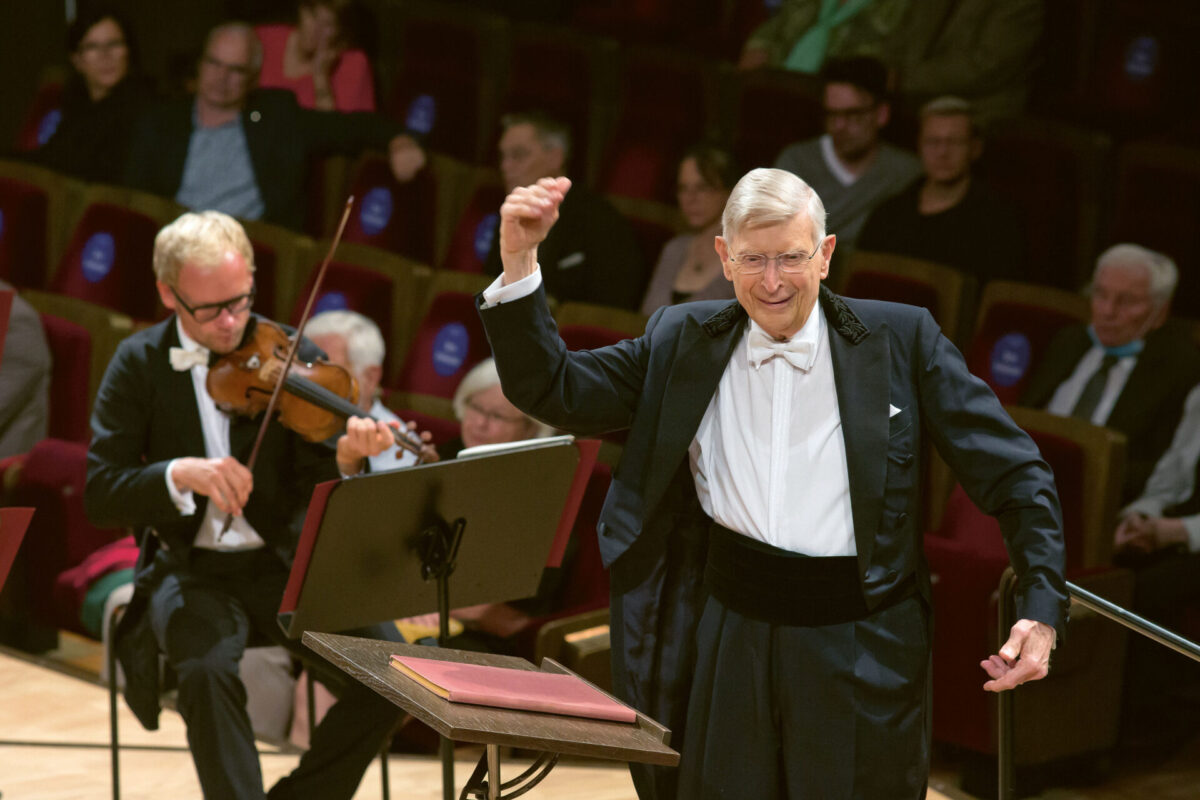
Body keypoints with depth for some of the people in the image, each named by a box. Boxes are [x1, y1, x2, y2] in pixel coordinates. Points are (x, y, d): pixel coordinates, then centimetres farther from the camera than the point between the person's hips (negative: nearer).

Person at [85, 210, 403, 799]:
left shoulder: (288, 356, 0)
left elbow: (313, 495, -6)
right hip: (191, 569, -2)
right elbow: (100, 497, -8)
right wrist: (180, 473, -26)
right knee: (207, 669, -35)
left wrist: (345, 459, -29)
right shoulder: (140, 364, -1)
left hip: (285, 563, 2)